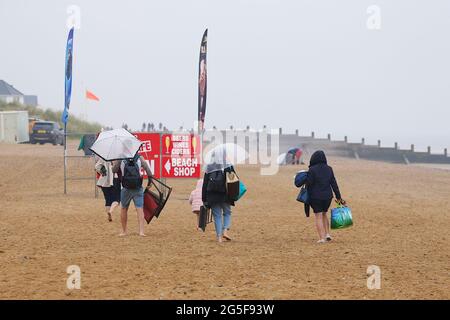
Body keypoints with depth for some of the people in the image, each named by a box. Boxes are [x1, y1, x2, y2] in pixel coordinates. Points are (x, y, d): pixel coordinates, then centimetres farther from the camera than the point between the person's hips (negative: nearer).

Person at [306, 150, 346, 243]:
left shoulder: (312, 169, -12)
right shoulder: (329, 169, 3)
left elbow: (309, 184, -11)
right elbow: (334, 184, 5)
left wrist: (307, 197, 2)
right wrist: (338, 197, 10)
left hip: (316, 197, -5)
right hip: (327, 196, 5)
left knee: (318, 217, 1)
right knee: (324, 214, 22)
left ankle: (321, 238, -4)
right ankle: (327, 234, 14)